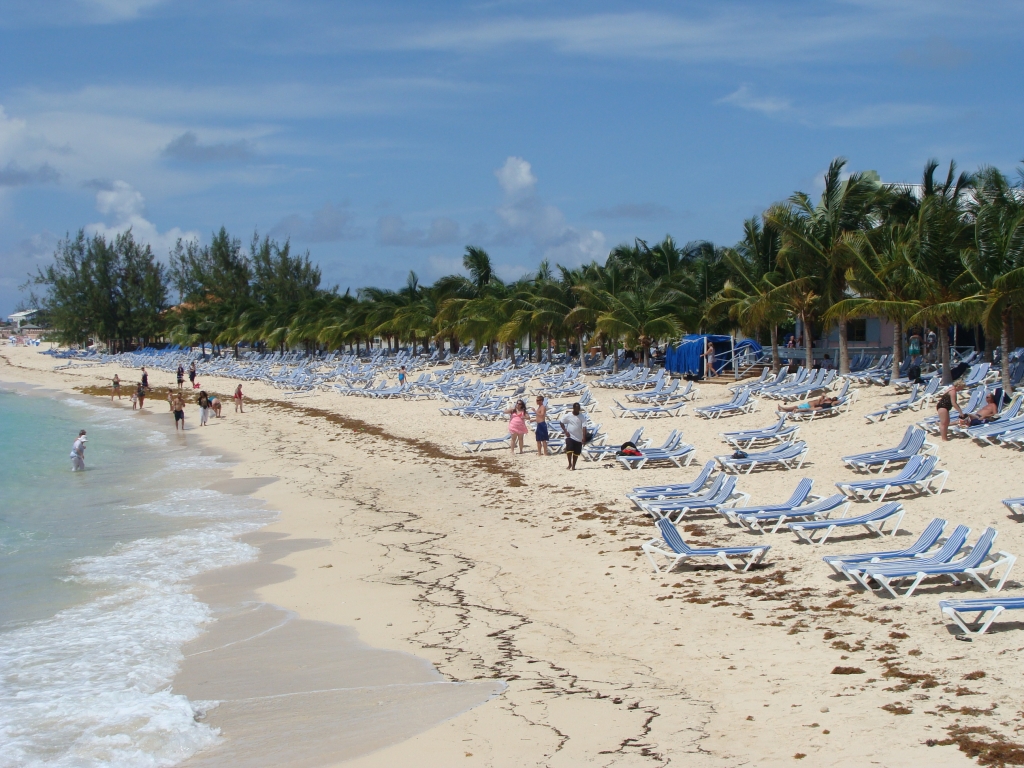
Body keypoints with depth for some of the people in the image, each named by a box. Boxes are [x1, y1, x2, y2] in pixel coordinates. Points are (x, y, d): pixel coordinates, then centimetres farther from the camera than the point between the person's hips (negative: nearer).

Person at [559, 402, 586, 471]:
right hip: (570, 436, -1)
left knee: (576, 453, 4)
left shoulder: (581, 417, -1)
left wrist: (584, 437, -18)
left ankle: (573, 466, 17)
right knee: (569, 450, -16)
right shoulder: (568, 416, -2)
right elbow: (561, 422, 6)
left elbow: (584, 427, -8)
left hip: (578, 438, 2)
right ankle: (570, 464, -2)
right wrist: (565, 431, -5)